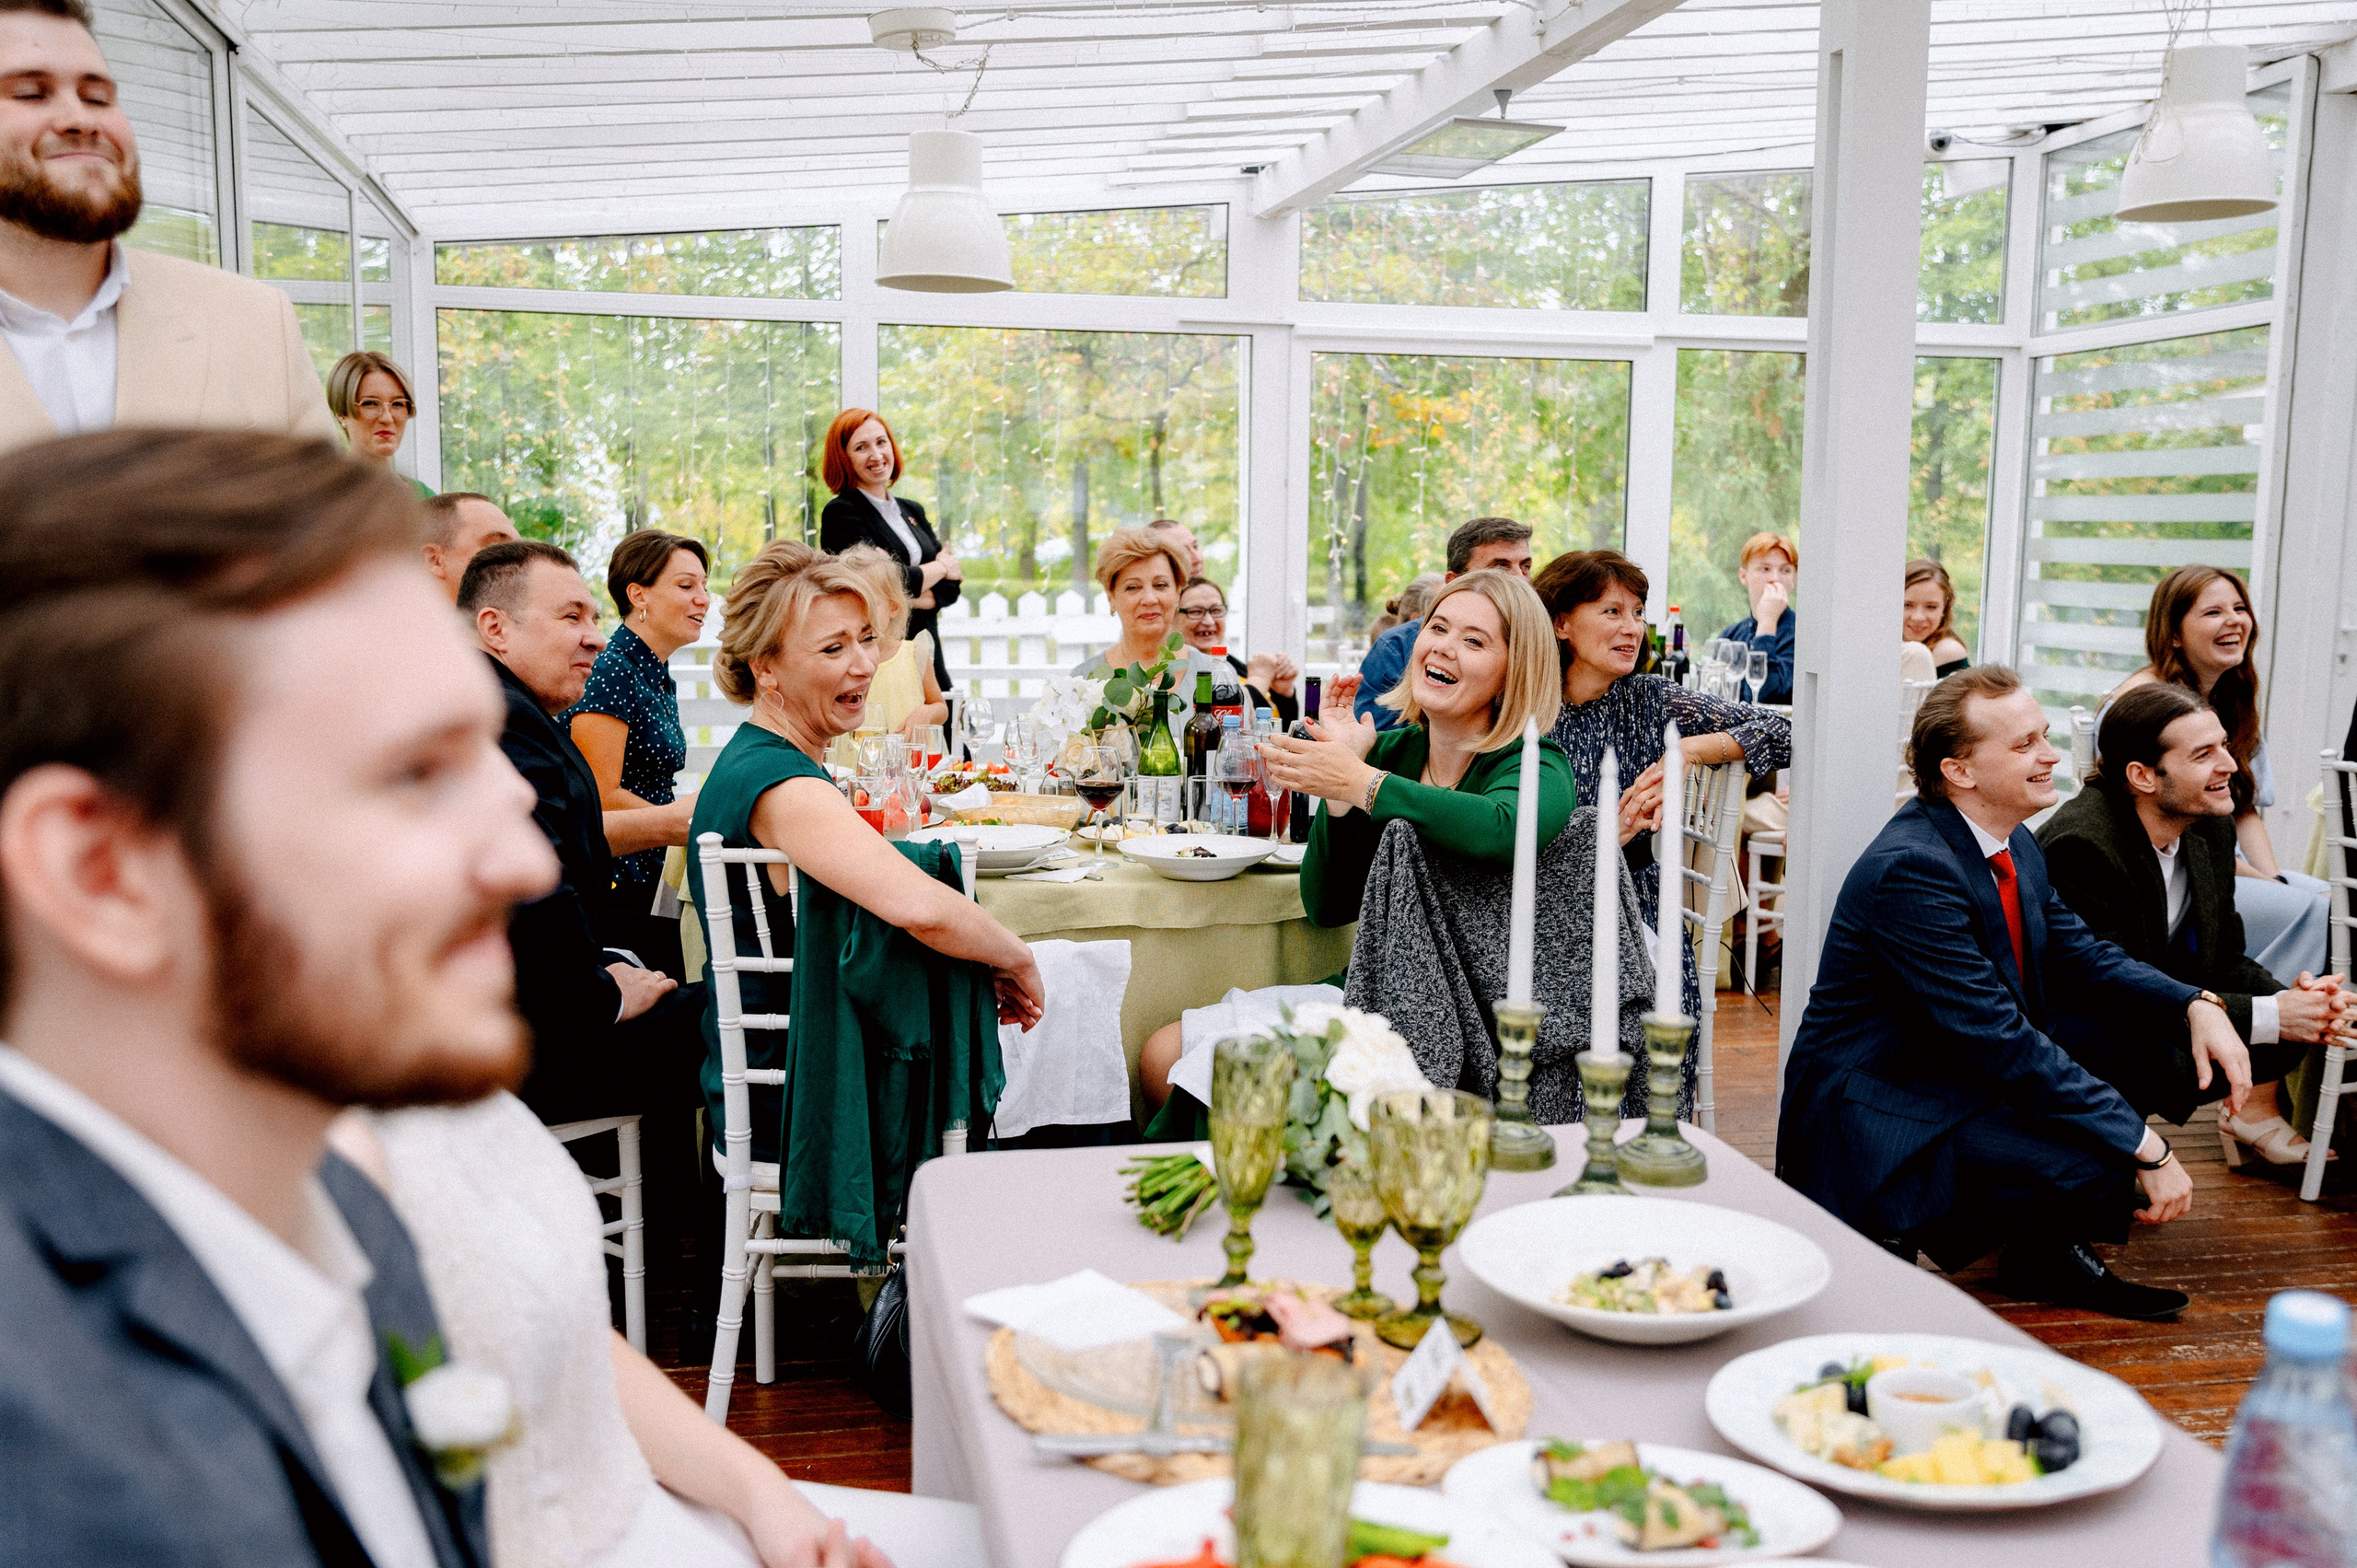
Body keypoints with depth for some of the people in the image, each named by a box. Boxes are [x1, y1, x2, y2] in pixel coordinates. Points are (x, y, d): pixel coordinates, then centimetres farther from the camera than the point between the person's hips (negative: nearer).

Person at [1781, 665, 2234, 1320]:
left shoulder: (2013, 843, 5)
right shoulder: (1910, 869, -25)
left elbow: (2080, 954, 14)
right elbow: (2000, 1040, -27)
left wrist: (2196, 1005, -5)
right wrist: (2144, 1147, -24)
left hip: (1962, 1083, 10)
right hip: (1875, 1121, -10)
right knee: (2100, 1161, -23)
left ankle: (2052, 1253, 15)